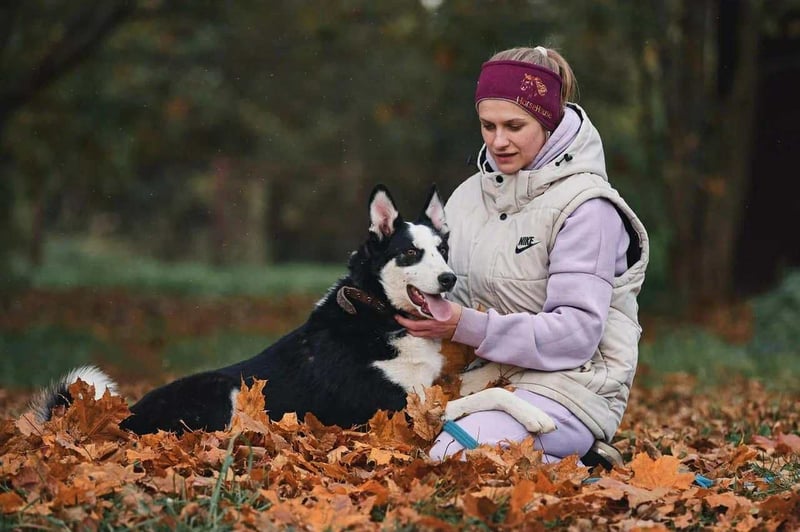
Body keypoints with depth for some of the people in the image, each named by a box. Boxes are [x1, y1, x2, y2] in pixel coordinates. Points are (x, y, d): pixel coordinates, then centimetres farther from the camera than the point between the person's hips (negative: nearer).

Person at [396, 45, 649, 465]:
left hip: (571, 382, -7)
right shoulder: (470, 196, 11)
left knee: (452, 460, -30)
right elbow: (454, 297, 16)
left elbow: (577, 332, -16)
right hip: (490, 375, 7)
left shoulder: (585, 206, -9)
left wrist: (469, 327, -23)